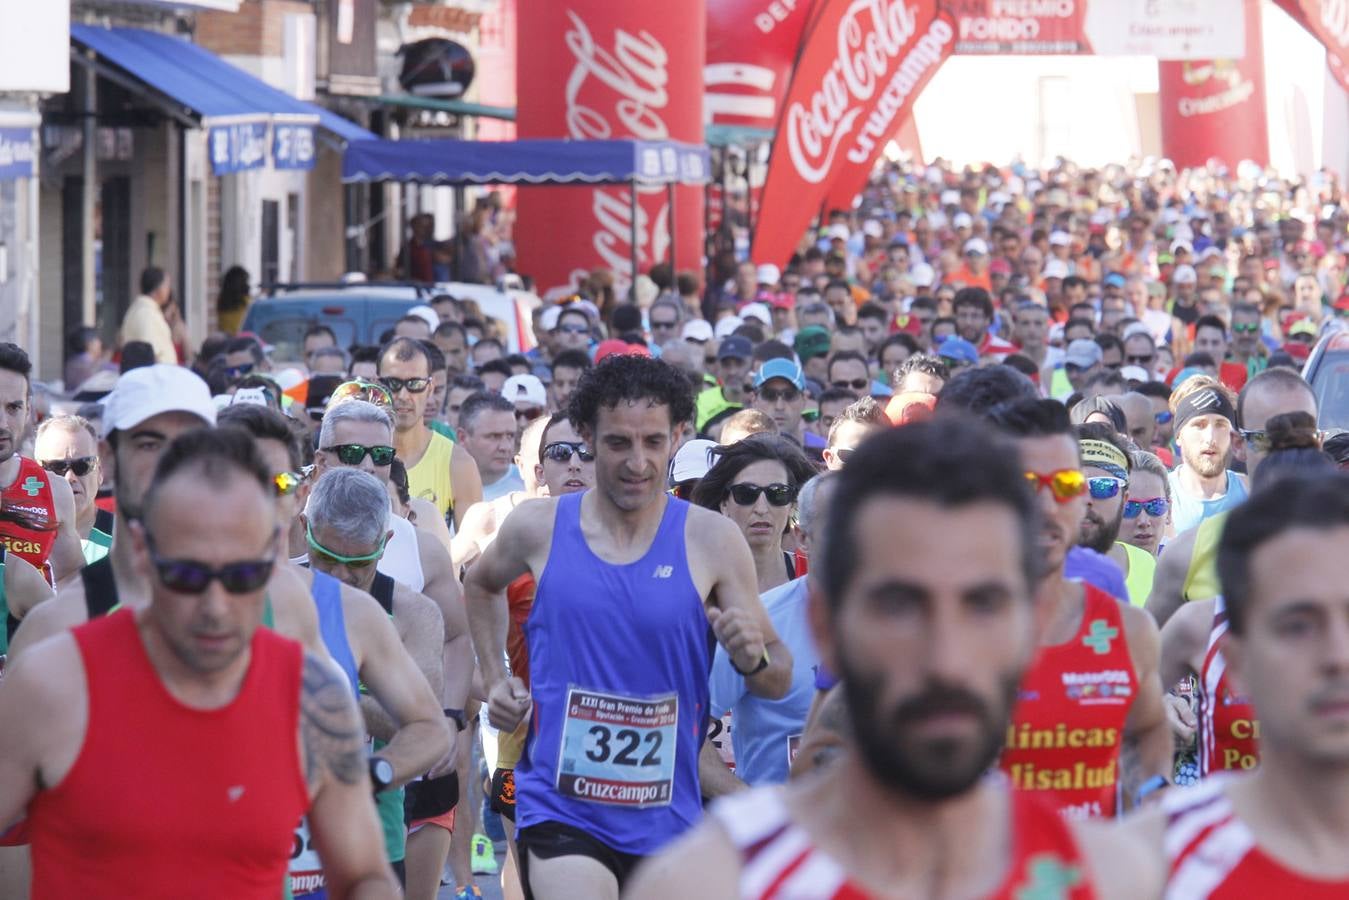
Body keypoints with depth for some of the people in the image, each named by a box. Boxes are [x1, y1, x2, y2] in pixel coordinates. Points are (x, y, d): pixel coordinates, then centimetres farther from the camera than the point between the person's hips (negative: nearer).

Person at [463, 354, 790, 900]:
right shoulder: (539, 528, -1)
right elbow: (481, 585, 23)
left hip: (666, 817, 2)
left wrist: (753, 658, -22)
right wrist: (494, 681, 12)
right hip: (560, 809, -2)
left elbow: (779, 682, 0)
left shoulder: (711, 540, -3)